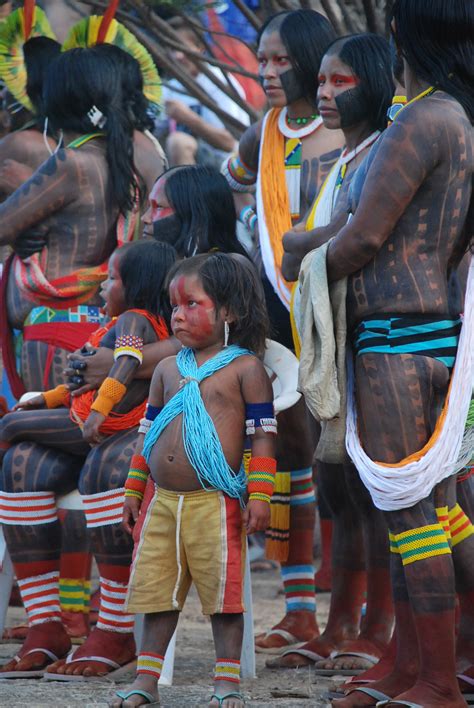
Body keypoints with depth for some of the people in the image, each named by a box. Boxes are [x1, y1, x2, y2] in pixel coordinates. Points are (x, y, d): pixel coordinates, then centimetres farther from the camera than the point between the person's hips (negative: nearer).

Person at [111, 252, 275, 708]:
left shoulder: (244, 367, -2)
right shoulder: (167, 370, 14)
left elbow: (262, 433, -5)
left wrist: (260, 495, -11)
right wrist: (134, 491, 18)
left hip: (215, 503, -5)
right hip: (163, 502, 5)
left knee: (222, 596, -1)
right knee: (156, 594, 7)